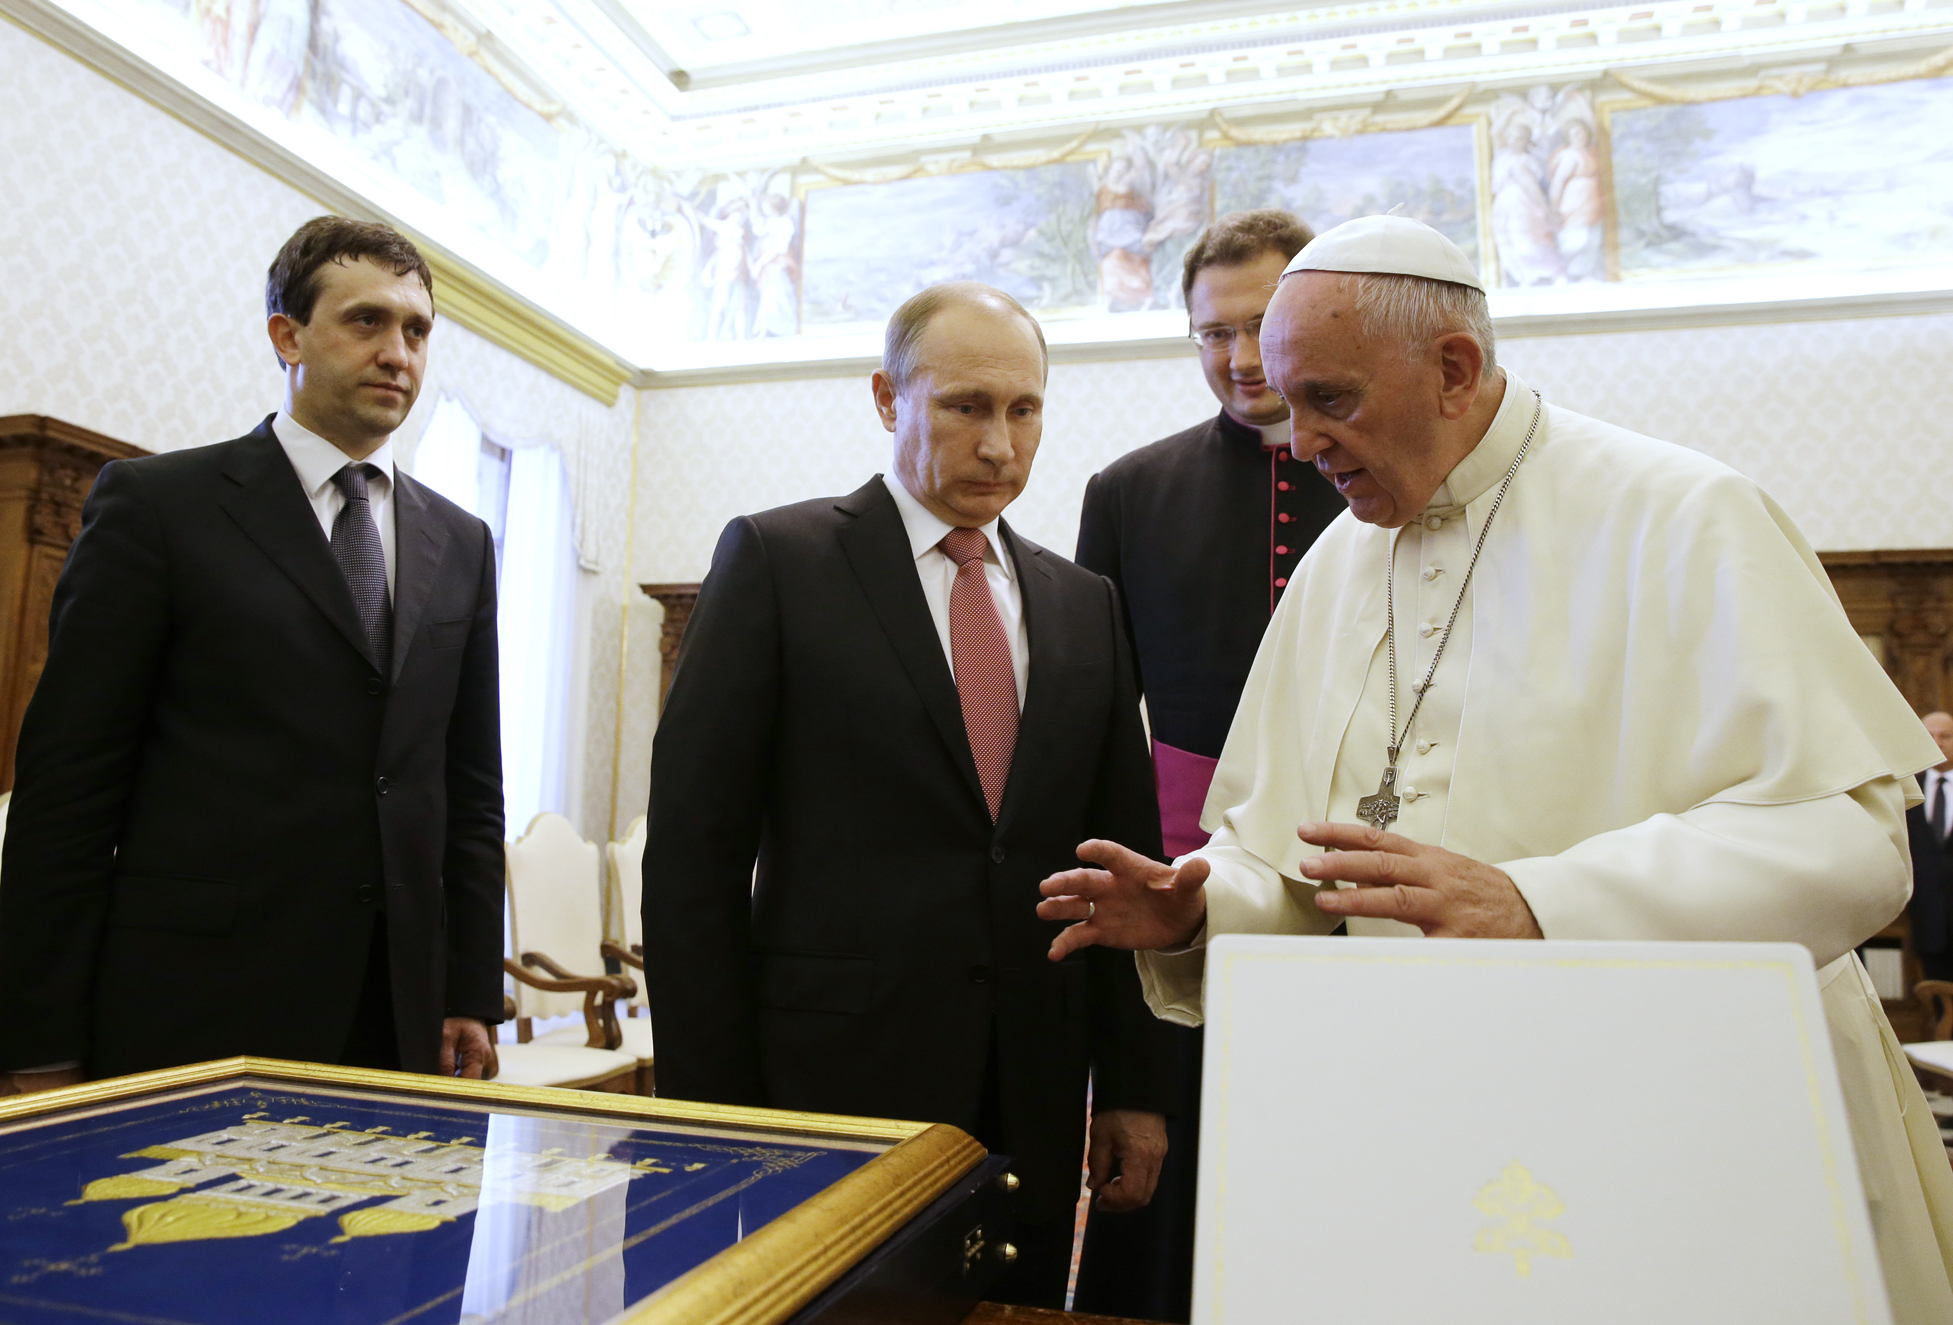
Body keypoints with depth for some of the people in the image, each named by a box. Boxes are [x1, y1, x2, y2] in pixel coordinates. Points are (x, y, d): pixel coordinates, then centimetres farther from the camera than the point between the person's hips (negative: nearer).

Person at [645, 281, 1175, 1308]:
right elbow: (693, 849, -6)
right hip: (836, 1084, -4)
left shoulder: (1084, 605, 10)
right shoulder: (779, 559, -3)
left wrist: (1134, 1088, 7)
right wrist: (712, 1112, -8)